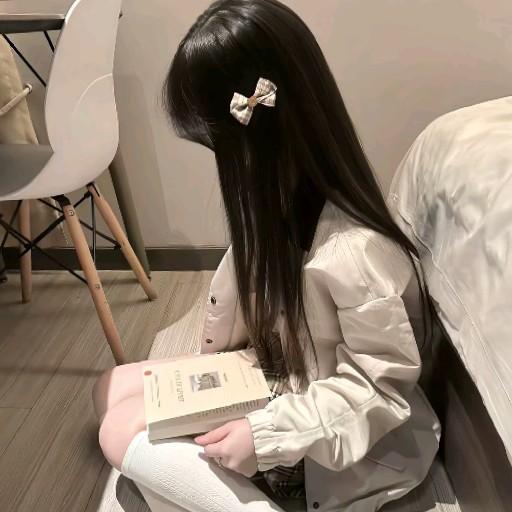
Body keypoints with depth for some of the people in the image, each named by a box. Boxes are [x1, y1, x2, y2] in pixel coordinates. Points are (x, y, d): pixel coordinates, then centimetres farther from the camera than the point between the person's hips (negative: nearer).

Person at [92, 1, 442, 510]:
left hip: (330, 444, -8)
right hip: (277, 384, 8)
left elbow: (383, 384, -23)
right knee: (111, 390, 6)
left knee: (124, 430, -14)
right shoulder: (286, 198, -8)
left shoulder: (355, 251, -34)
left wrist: (268, 435, -25)